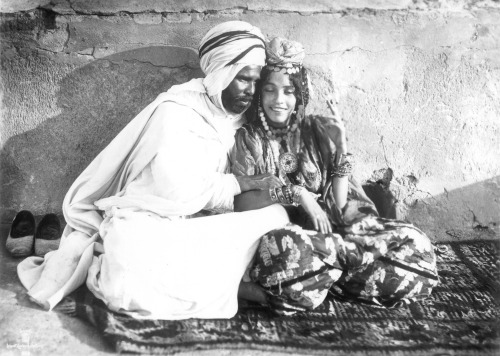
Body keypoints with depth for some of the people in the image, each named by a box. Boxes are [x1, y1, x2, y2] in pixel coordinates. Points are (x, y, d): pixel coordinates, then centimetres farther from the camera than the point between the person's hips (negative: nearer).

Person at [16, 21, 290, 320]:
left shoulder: (233, 120, 13)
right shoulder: (176, 110, -9)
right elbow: (176, 186, -21)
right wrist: (242, 184, -15)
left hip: (193, 228, 8)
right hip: (148, 227, -8)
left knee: (277, 217, -17)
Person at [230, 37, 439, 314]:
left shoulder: (318, 131, 8)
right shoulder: (248, 138, 4)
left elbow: (339, 205, 3)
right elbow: (241, 203, -8)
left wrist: (341, 148, -7)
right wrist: (296, 193, -17)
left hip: (327, 230, 3)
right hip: (277, 233, -3)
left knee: (412, 244, -18)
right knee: (288, 251, -40)